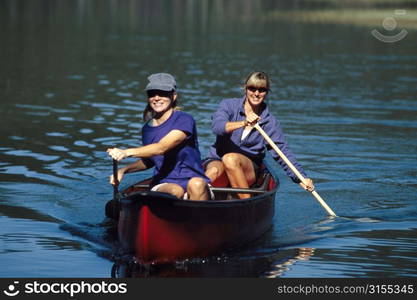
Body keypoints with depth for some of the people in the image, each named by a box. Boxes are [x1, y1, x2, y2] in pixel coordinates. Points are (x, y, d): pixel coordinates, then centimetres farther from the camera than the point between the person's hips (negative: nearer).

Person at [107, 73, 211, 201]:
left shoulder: (185, 120, -8)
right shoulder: (147, 129, 12)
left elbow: (161, 148, -23)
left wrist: (127, 152, -32)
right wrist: (124, 170, 13)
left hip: (191, 179, -3)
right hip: (164, 185, 3)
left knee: (197, 184, -40)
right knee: (174, 192, -35)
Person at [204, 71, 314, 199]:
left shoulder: (270, 122, 6)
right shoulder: (229, 105, 3)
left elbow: (283, 152, 2)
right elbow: (217, 126, -17)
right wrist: (243, 123, -35)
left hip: (249, 169, 0)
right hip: (216, 160, 0)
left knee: (230, 158, -34)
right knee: (214, 171, -36)